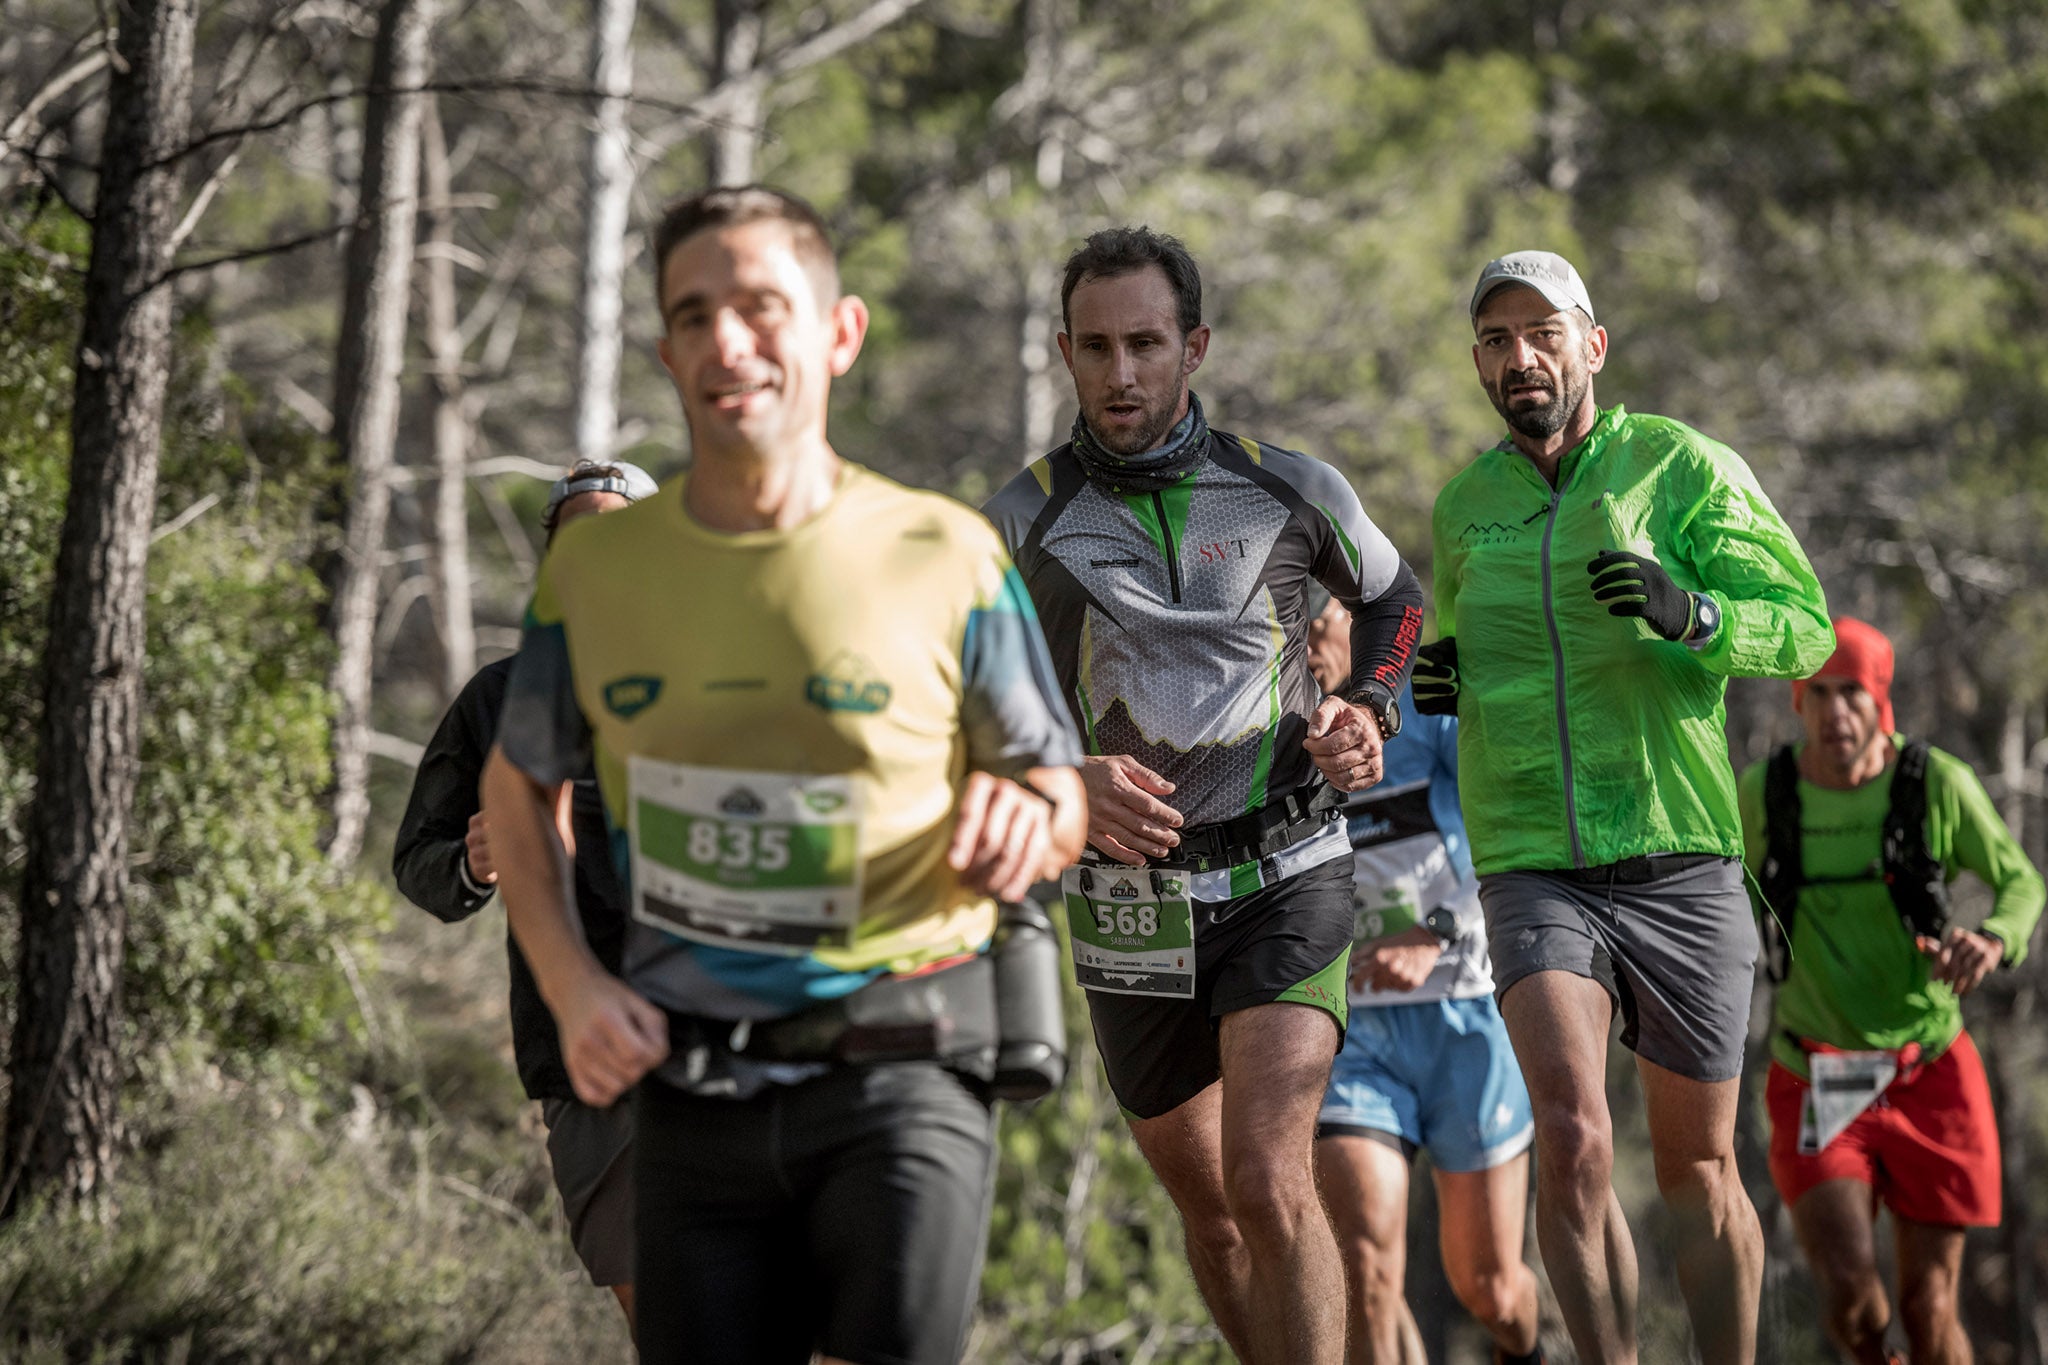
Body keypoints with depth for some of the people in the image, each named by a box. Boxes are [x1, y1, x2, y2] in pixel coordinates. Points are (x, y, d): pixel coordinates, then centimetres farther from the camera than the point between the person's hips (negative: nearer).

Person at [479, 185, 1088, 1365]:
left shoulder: (944, 556, -3)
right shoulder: (596, 568, 4)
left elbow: (1062, 808, 7)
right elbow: (518, 787, 18)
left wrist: (1023, 824, -18)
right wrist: (571, 985, 3)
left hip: (900, 1073, -3)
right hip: (694, 1086, 3)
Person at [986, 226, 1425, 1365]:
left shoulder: (1292, 492, 0)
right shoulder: (1025, 522, -1)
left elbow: (1392, 598, 19)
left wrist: (1370, 714, 1)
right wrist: (1069, 780, -18)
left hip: (1286, 875, -2)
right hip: (1129, 897, 2)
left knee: (1269, 1183, -19)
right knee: (1209, 1210, 13)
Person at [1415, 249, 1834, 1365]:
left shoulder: (1684, 467, 0)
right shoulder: (1463, 505, 11)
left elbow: (1806, 628, -8)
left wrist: (1690, 612, -27)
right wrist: (1437, 678, 7)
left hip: (1681, 868, -1)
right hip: (1533, 871, 1)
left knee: (1698, 1170, 7)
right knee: (1572, 1137, -20)